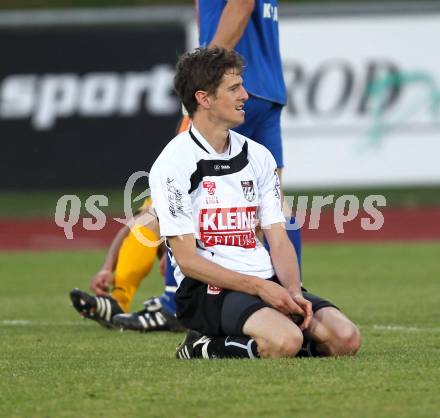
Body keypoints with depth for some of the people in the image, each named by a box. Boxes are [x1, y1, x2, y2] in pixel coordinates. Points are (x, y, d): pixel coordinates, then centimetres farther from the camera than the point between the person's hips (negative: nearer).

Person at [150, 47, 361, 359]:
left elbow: (279, 240, 11)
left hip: (267, 282, 7)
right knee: (285, 340, -34)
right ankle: (204, 349, -6)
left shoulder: (258, 156, 14)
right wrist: (259, 288, -18)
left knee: (345, 339, -17)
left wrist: (294, 293, -9)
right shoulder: (173, 165, -6)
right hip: (208, 289, -7)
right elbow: (187, 260, -10)